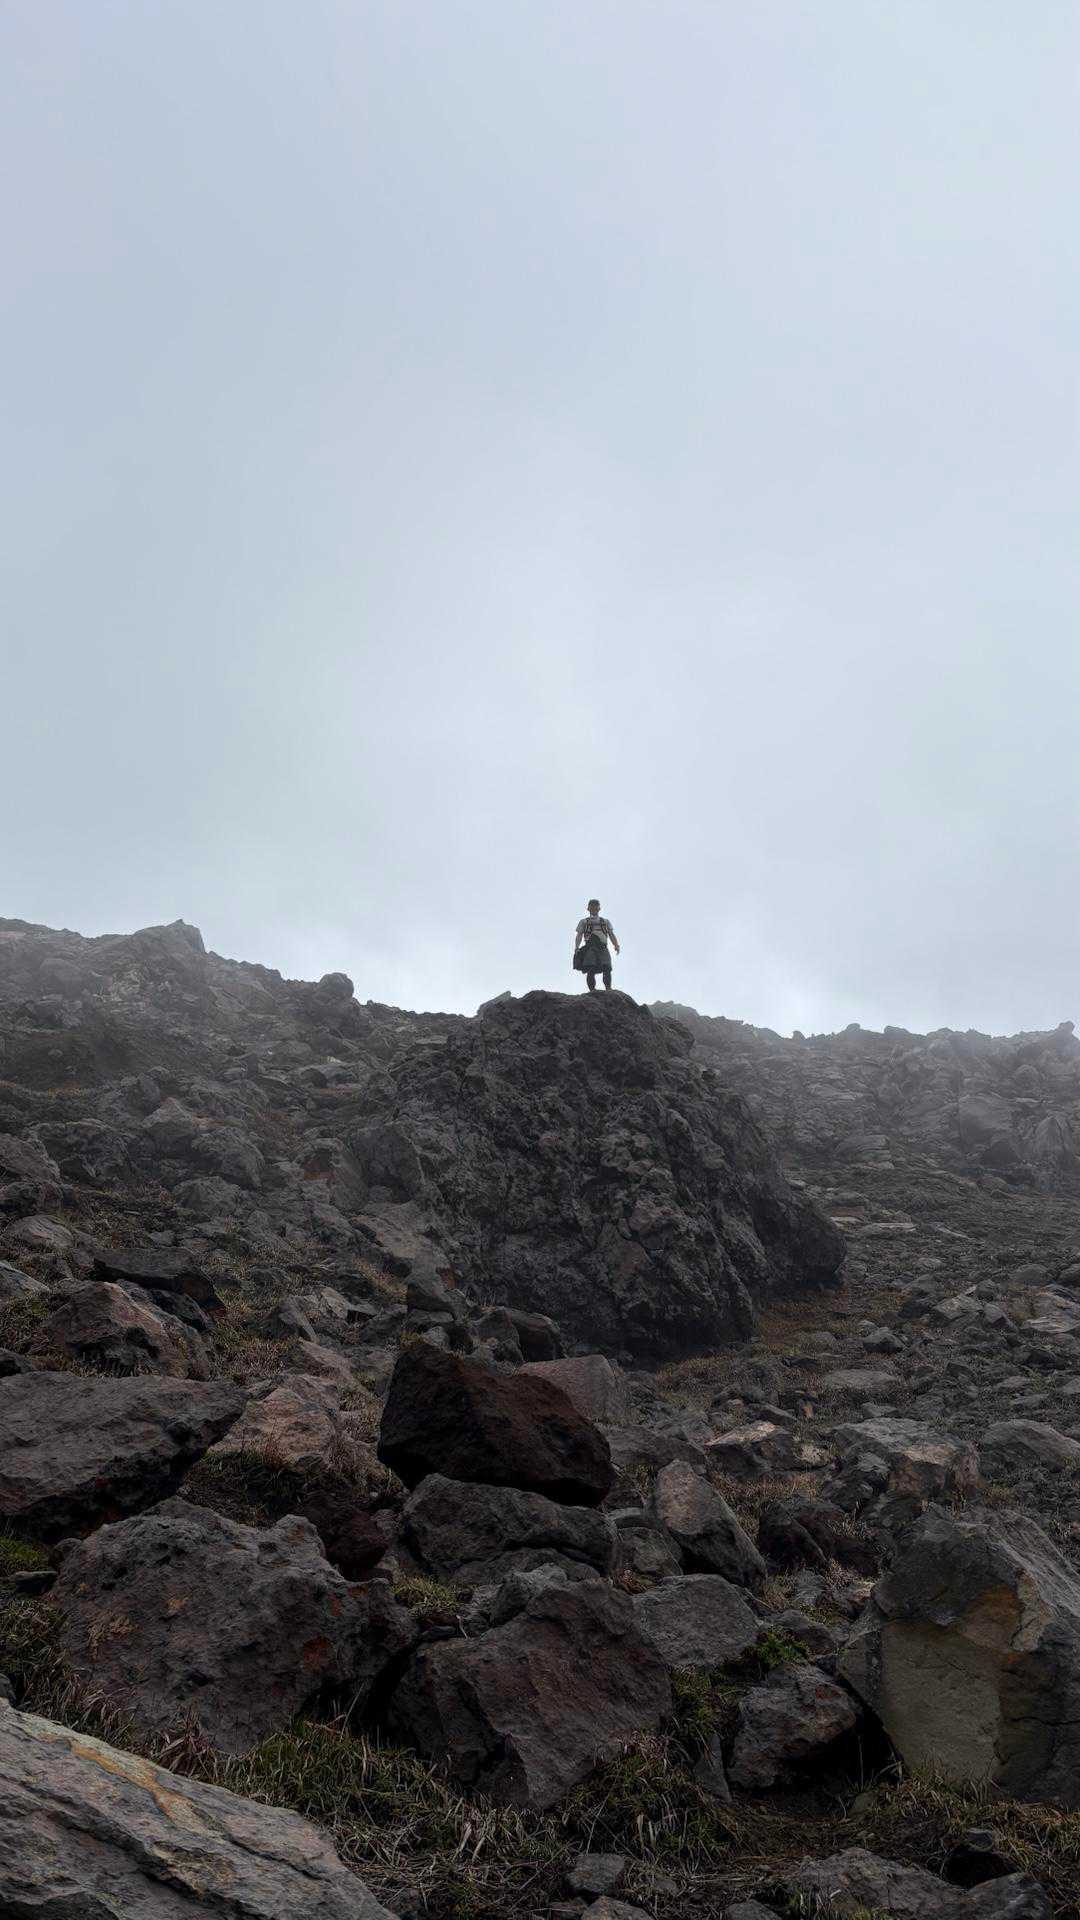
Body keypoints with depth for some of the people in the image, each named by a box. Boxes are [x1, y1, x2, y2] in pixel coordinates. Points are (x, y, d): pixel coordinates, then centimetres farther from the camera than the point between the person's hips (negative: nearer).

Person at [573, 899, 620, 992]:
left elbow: (612, 935, 17)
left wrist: (616, 945, -4)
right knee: (591, 970, -17)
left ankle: (608, 988, -26)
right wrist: (576, 947, -7)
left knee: (607, 968, -19)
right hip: (590, 948, -1)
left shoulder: (606, 922, 29)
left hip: (603, 948, 1)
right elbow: (579, 936, 13)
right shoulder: (583, 922, 24)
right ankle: (592, 990, -22)